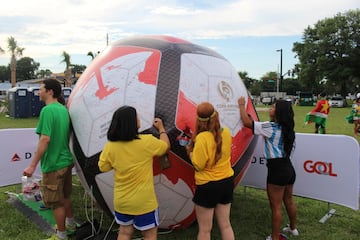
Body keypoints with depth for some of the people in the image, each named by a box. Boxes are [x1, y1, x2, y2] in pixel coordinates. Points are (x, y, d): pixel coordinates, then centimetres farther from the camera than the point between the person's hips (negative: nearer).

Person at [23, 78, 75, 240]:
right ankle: (70, 225, 42)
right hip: (67, 160, 8)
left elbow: (45, 139, -26)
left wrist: (32, 165, -23)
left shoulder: (48, 110, -20)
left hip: (53, 165, -8)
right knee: (65, 196, 25)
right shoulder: (63, 109, 4)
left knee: (55, 202, 9)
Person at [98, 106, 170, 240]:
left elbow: (103, 167, 4)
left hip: (121, 200, 4)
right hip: (143, 202, -4)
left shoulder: (110, 146, -10)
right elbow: (166, 146, 2)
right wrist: (161, 129, 17)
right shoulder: (147, 141, -18)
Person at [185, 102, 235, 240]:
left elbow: (198, 165, -19)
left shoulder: (202, 138, -23)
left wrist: (190, 151, -3)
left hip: (208, 186, -6)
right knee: (225, 225, 20)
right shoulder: (226, 132, -3)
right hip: (227, 181, 6)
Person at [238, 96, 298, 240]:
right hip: (288, 168, 9)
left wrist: (241, 105, 0)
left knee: (276, 206, 1)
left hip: (277, 169, -9)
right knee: (288, 201, 24)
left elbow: (246, 122, -12)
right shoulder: (285, 128, 9)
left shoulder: (270, 127, -15)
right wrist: (253, 120, 17)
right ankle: (293, 228, 42)